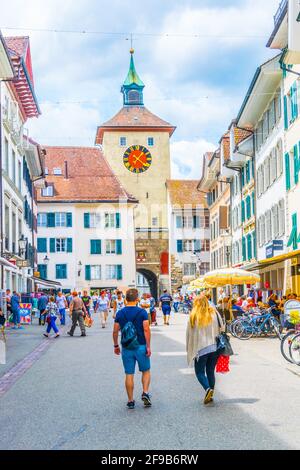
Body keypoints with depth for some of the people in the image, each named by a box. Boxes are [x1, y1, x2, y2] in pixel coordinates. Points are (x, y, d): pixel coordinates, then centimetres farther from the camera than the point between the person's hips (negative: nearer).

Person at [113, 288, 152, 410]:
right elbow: (146, 330, -14)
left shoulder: (120, 313, 0)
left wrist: (116, 345, 15)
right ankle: (145, 393, -2)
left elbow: (115, 331, 3)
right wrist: (148, 346, -10)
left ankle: (130, 401, 9)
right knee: (146, 371, 15)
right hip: (141, 346, -2)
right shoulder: (142, 312, -7)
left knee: (129, 374, 7)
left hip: (126, 348, 2)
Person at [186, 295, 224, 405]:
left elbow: (190, 334, 0)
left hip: (201, 349, -3)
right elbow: (221, 329, 7)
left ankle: (208, 388, -19)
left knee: (200, 372, 6)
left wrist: (189, 349, 8)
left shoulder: (194, 316, -4)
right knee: (211, 371, 15)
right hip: (214, 347, 3)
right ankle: (211, 394, 12)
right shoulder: (214, 313, 4)